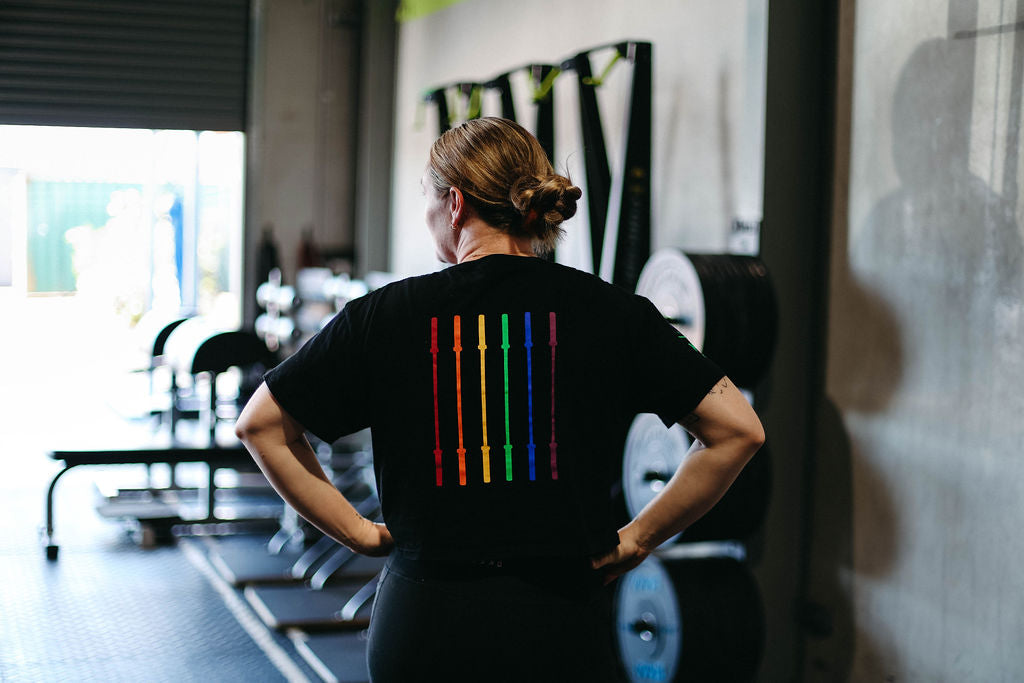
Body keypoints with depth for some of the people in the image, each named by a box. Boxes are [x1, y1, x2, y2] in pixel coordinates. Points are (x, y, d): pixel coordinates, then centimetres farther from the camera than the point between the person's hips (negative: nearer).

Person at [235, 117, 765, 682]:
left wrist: (357, 530, 6)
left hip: (421, 620, 0)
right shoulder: (608, 312, -2)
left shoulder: (383, 315, -2)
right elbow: (737, 429, -3)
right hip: (560, 629, 0)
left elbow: (259, 424, 4)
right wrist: (638, 537, 4)